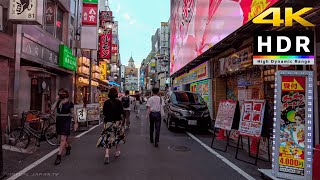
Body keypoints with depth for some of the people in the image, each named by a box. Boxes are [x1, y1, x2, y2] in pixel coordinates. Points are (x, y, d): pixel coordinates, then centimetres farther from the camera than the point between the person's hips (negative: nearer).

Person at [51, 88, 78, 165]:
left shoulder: (69, 103, -3)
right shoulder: (58, 102, 7)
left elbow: (73, 113, 3)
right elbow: (52, 109, -9)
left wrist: (76, 122, 2)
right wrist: (57, 100, -10)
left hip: (66, 121, -5)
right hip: (59, 120, 5)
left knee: (63, 139, -10)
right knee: (62, 138, 19)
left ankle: (59, 156, -5)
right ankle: (68, 147, 47)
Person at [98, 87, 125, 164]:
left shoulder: (106, 102, -3)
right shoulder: (118, 102, -9)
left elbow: (104, 113, 1)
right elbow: (122, 112, -11)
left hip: (108, 122, 0)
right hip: (117, 121, 0)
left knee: (108, 138, 2)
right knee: (117, 136, 19)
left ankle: (107, 154, -13)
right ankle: (117, 152, 32)